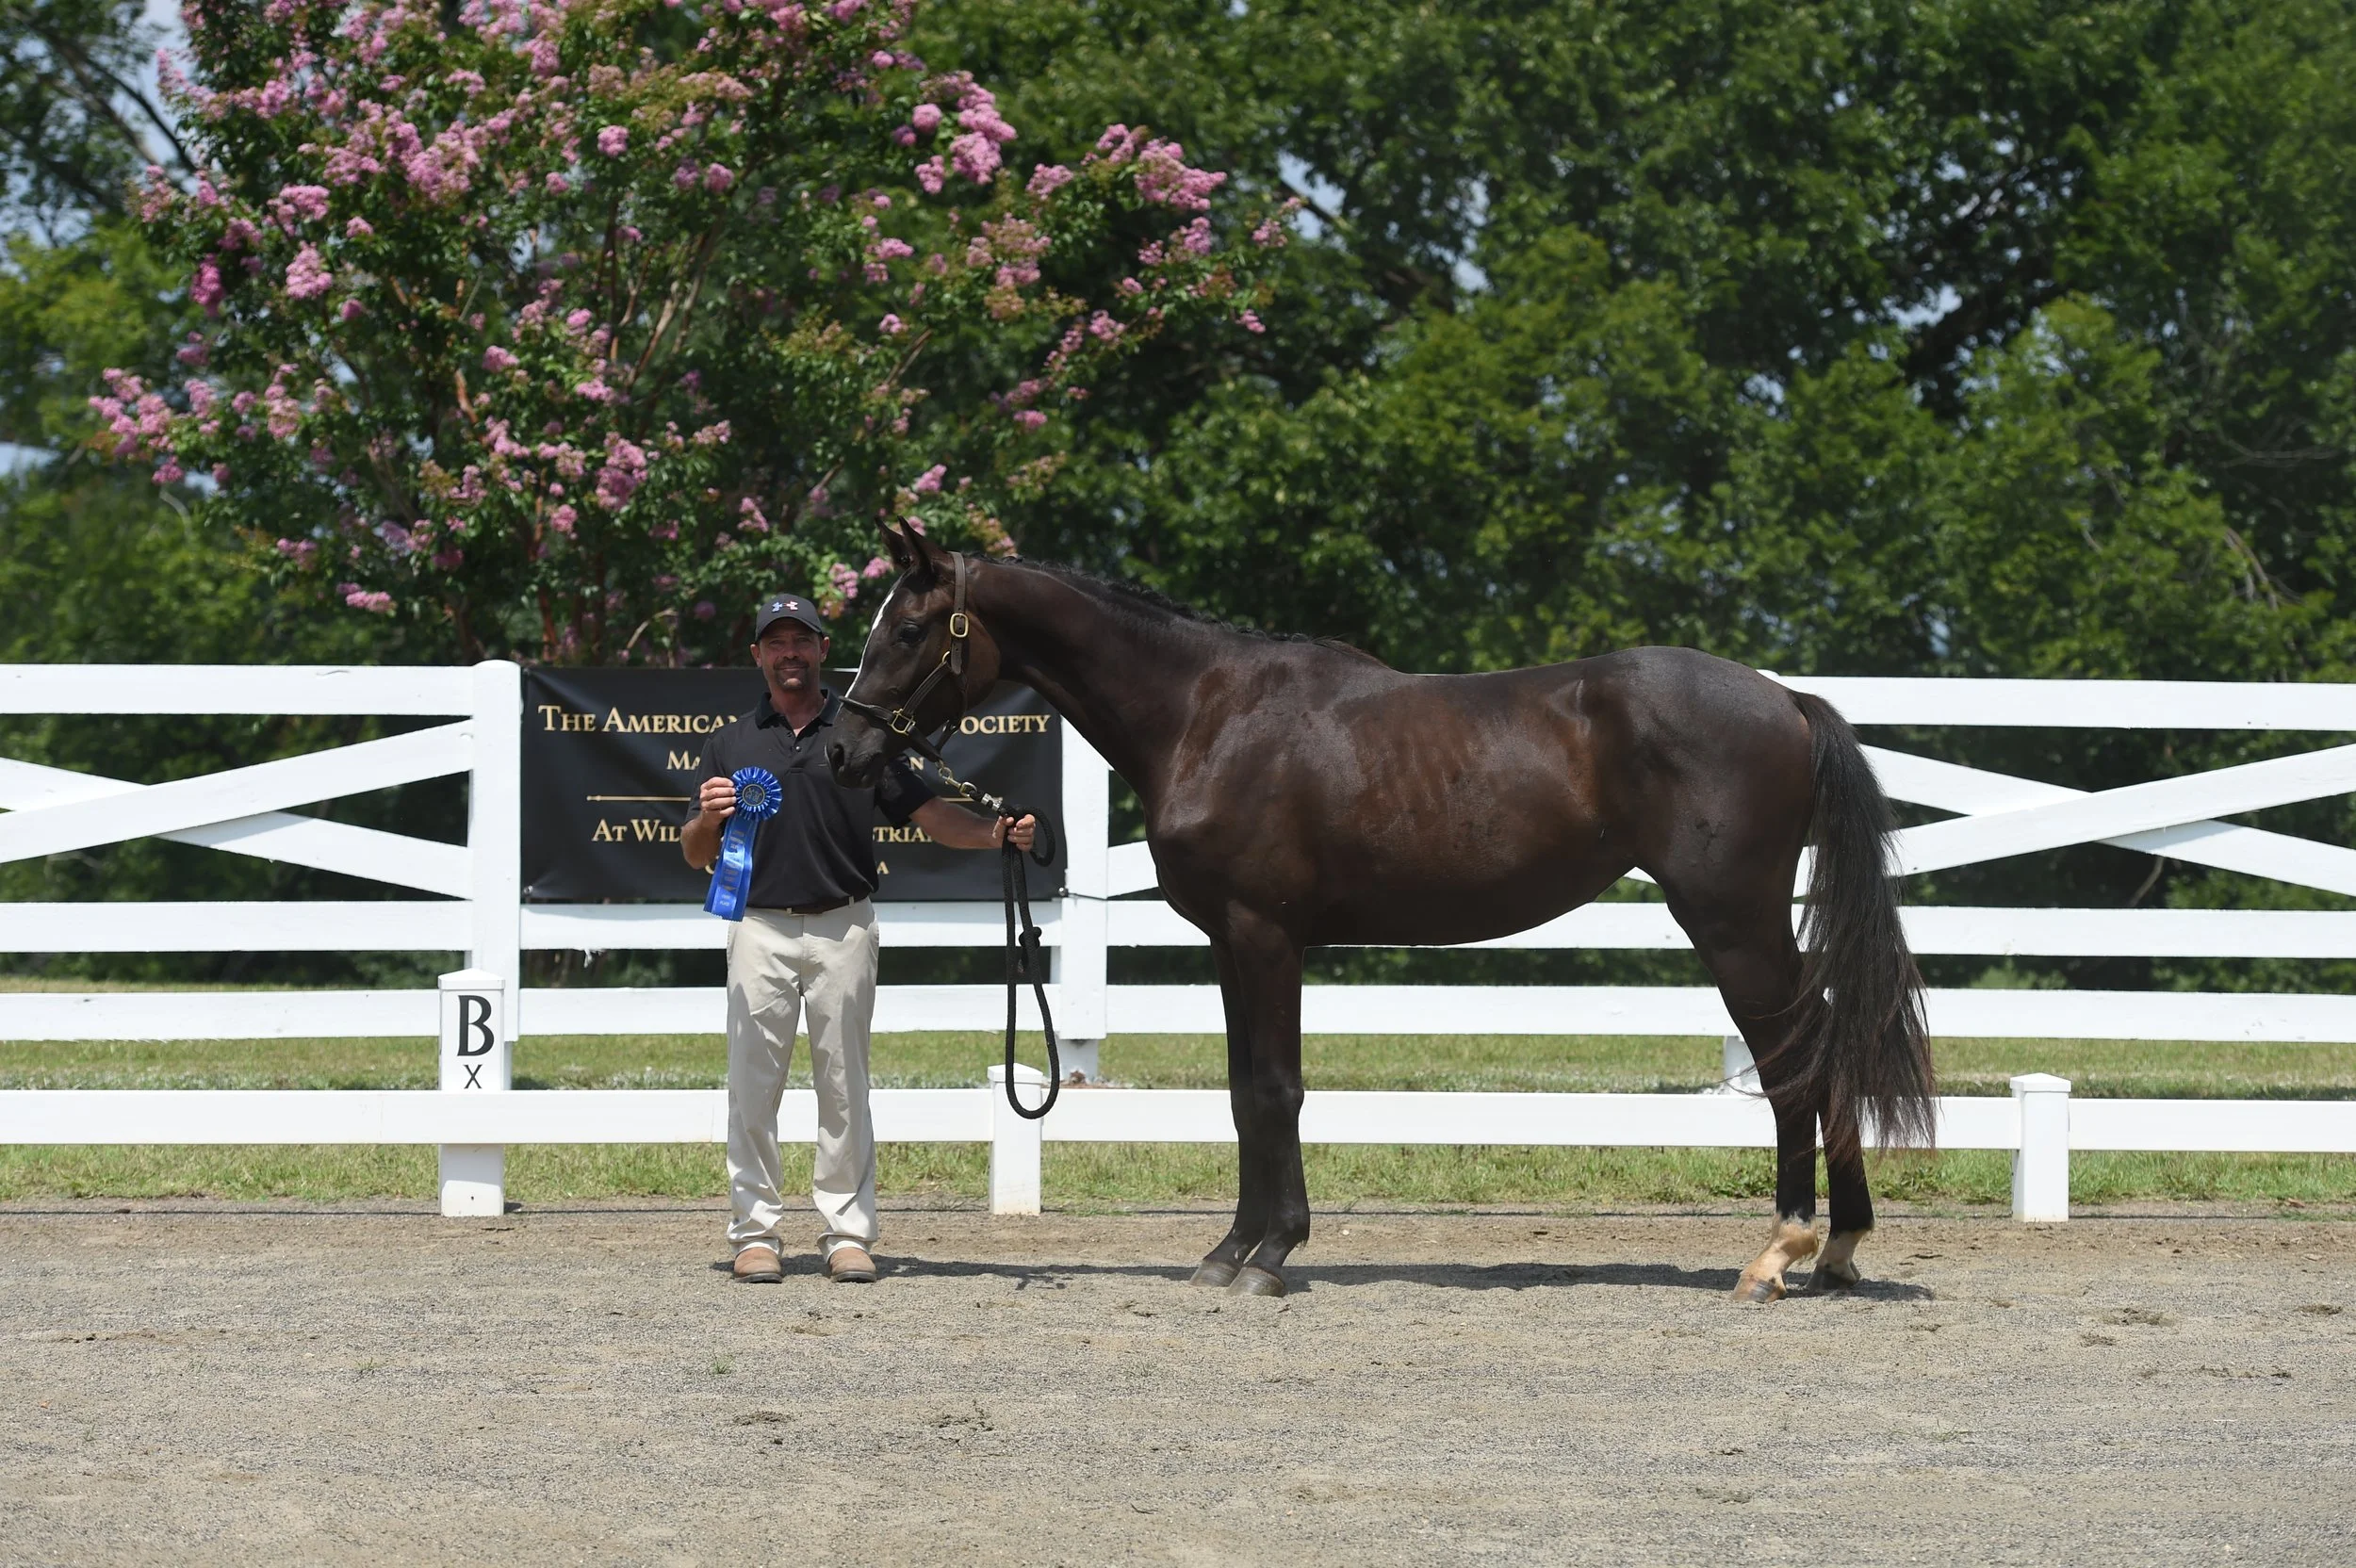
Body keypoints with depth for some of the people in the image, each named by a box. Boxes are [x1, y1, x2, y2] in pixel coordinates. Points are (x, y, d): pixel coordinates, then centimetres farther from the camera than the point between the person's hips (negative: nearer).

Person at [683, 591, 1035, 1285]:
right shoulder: (732, 744, 10)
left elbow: (929, 814, 4)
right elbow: (695, 856, 11)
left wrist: (995, 834, -13)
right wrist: (708, 818, -12)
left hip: (842, 928, 0)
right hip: (759, 926, 0)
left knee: (844, 1085, 1)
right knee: (753, 1084, -2)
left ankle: (847, 1233, 5)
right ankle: (755, 1232, 4)